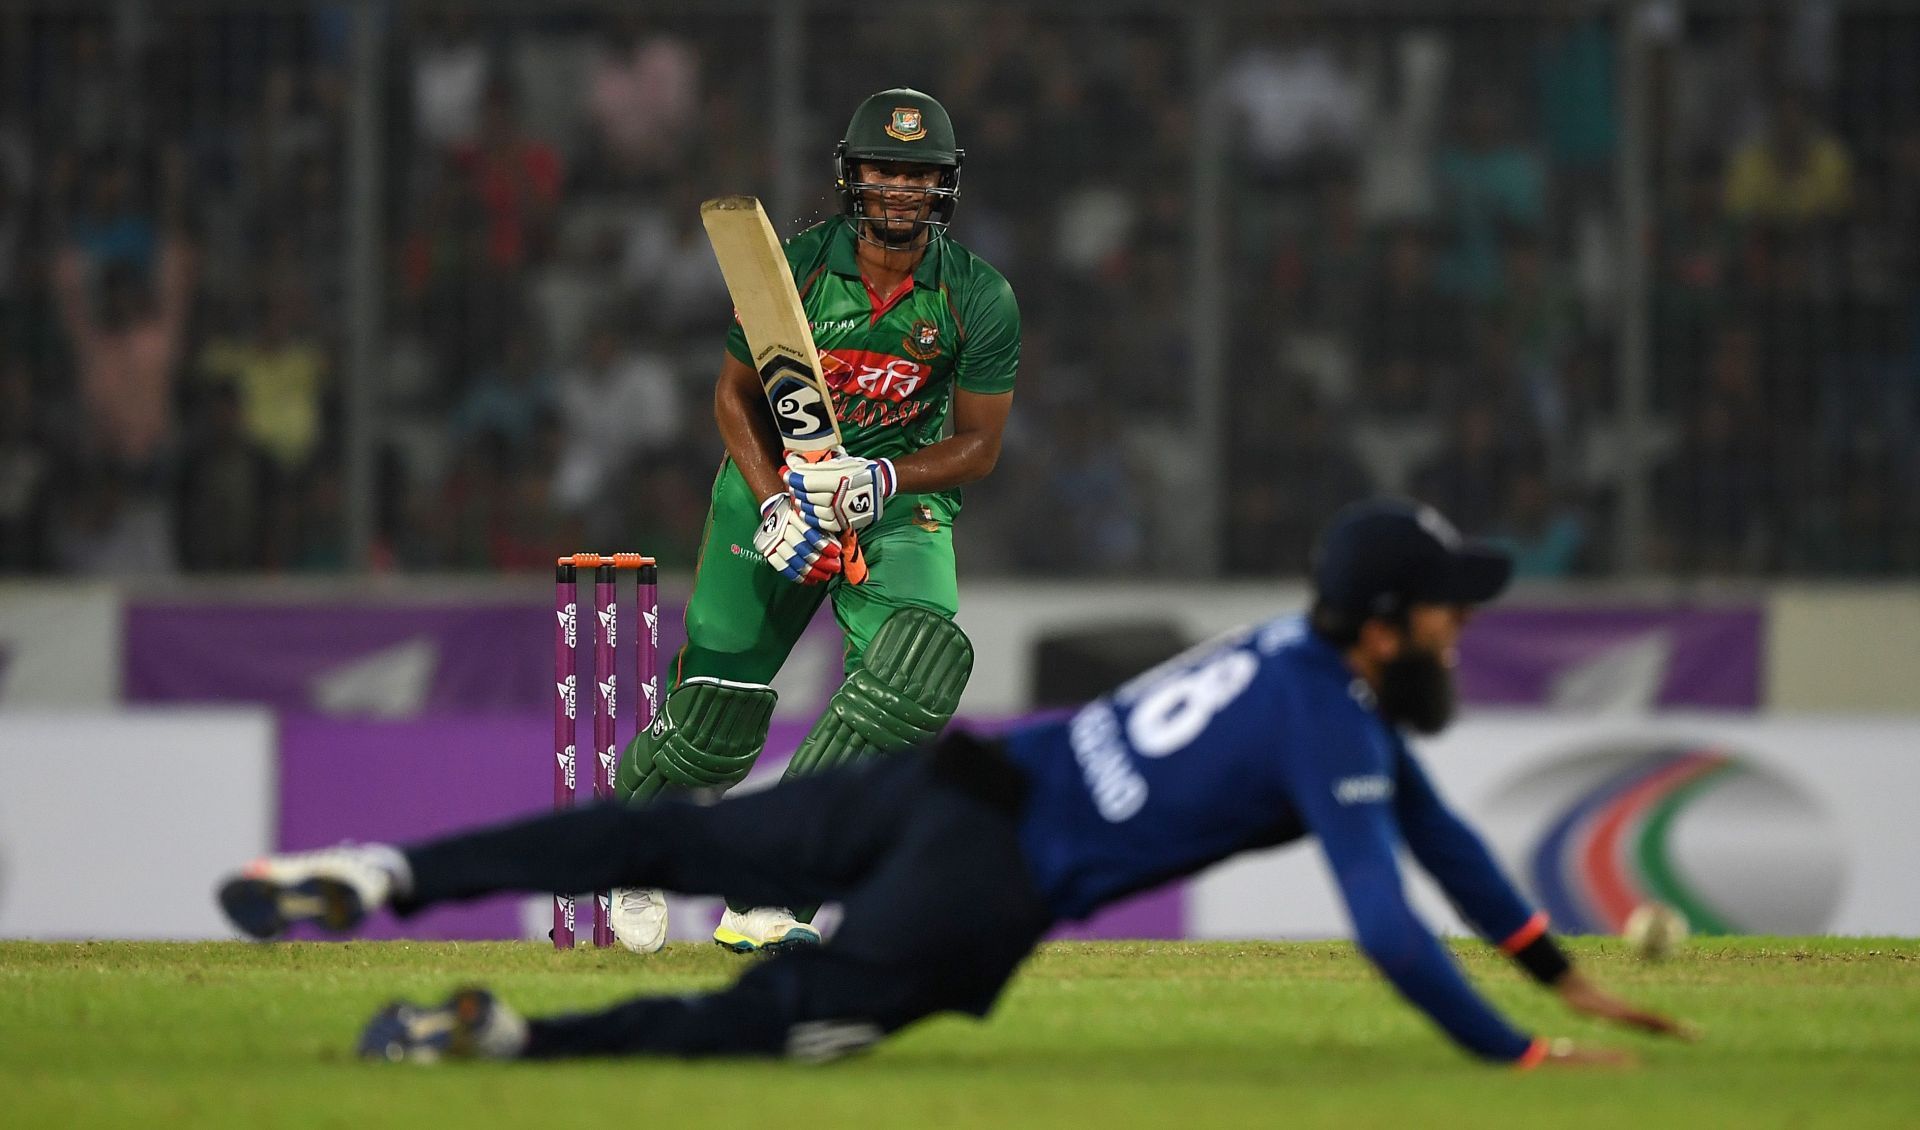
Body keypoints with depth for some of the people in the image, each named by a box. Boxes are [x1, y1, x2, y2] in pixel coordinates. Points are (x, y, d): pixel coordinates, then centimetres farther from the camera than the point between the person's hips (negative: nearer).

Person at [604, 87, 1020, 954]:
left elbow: (978, 443, -4)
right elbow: (735, 394, 0)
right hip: (775, 481, 0)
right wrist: (775, 503, -15)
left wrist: (884, 479, -22)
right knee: (716, 712, -7)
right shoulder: (793, 267, -12)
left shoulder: (980, 298, -11)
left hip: (901, 496, 0)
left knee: (924, 656, -29)